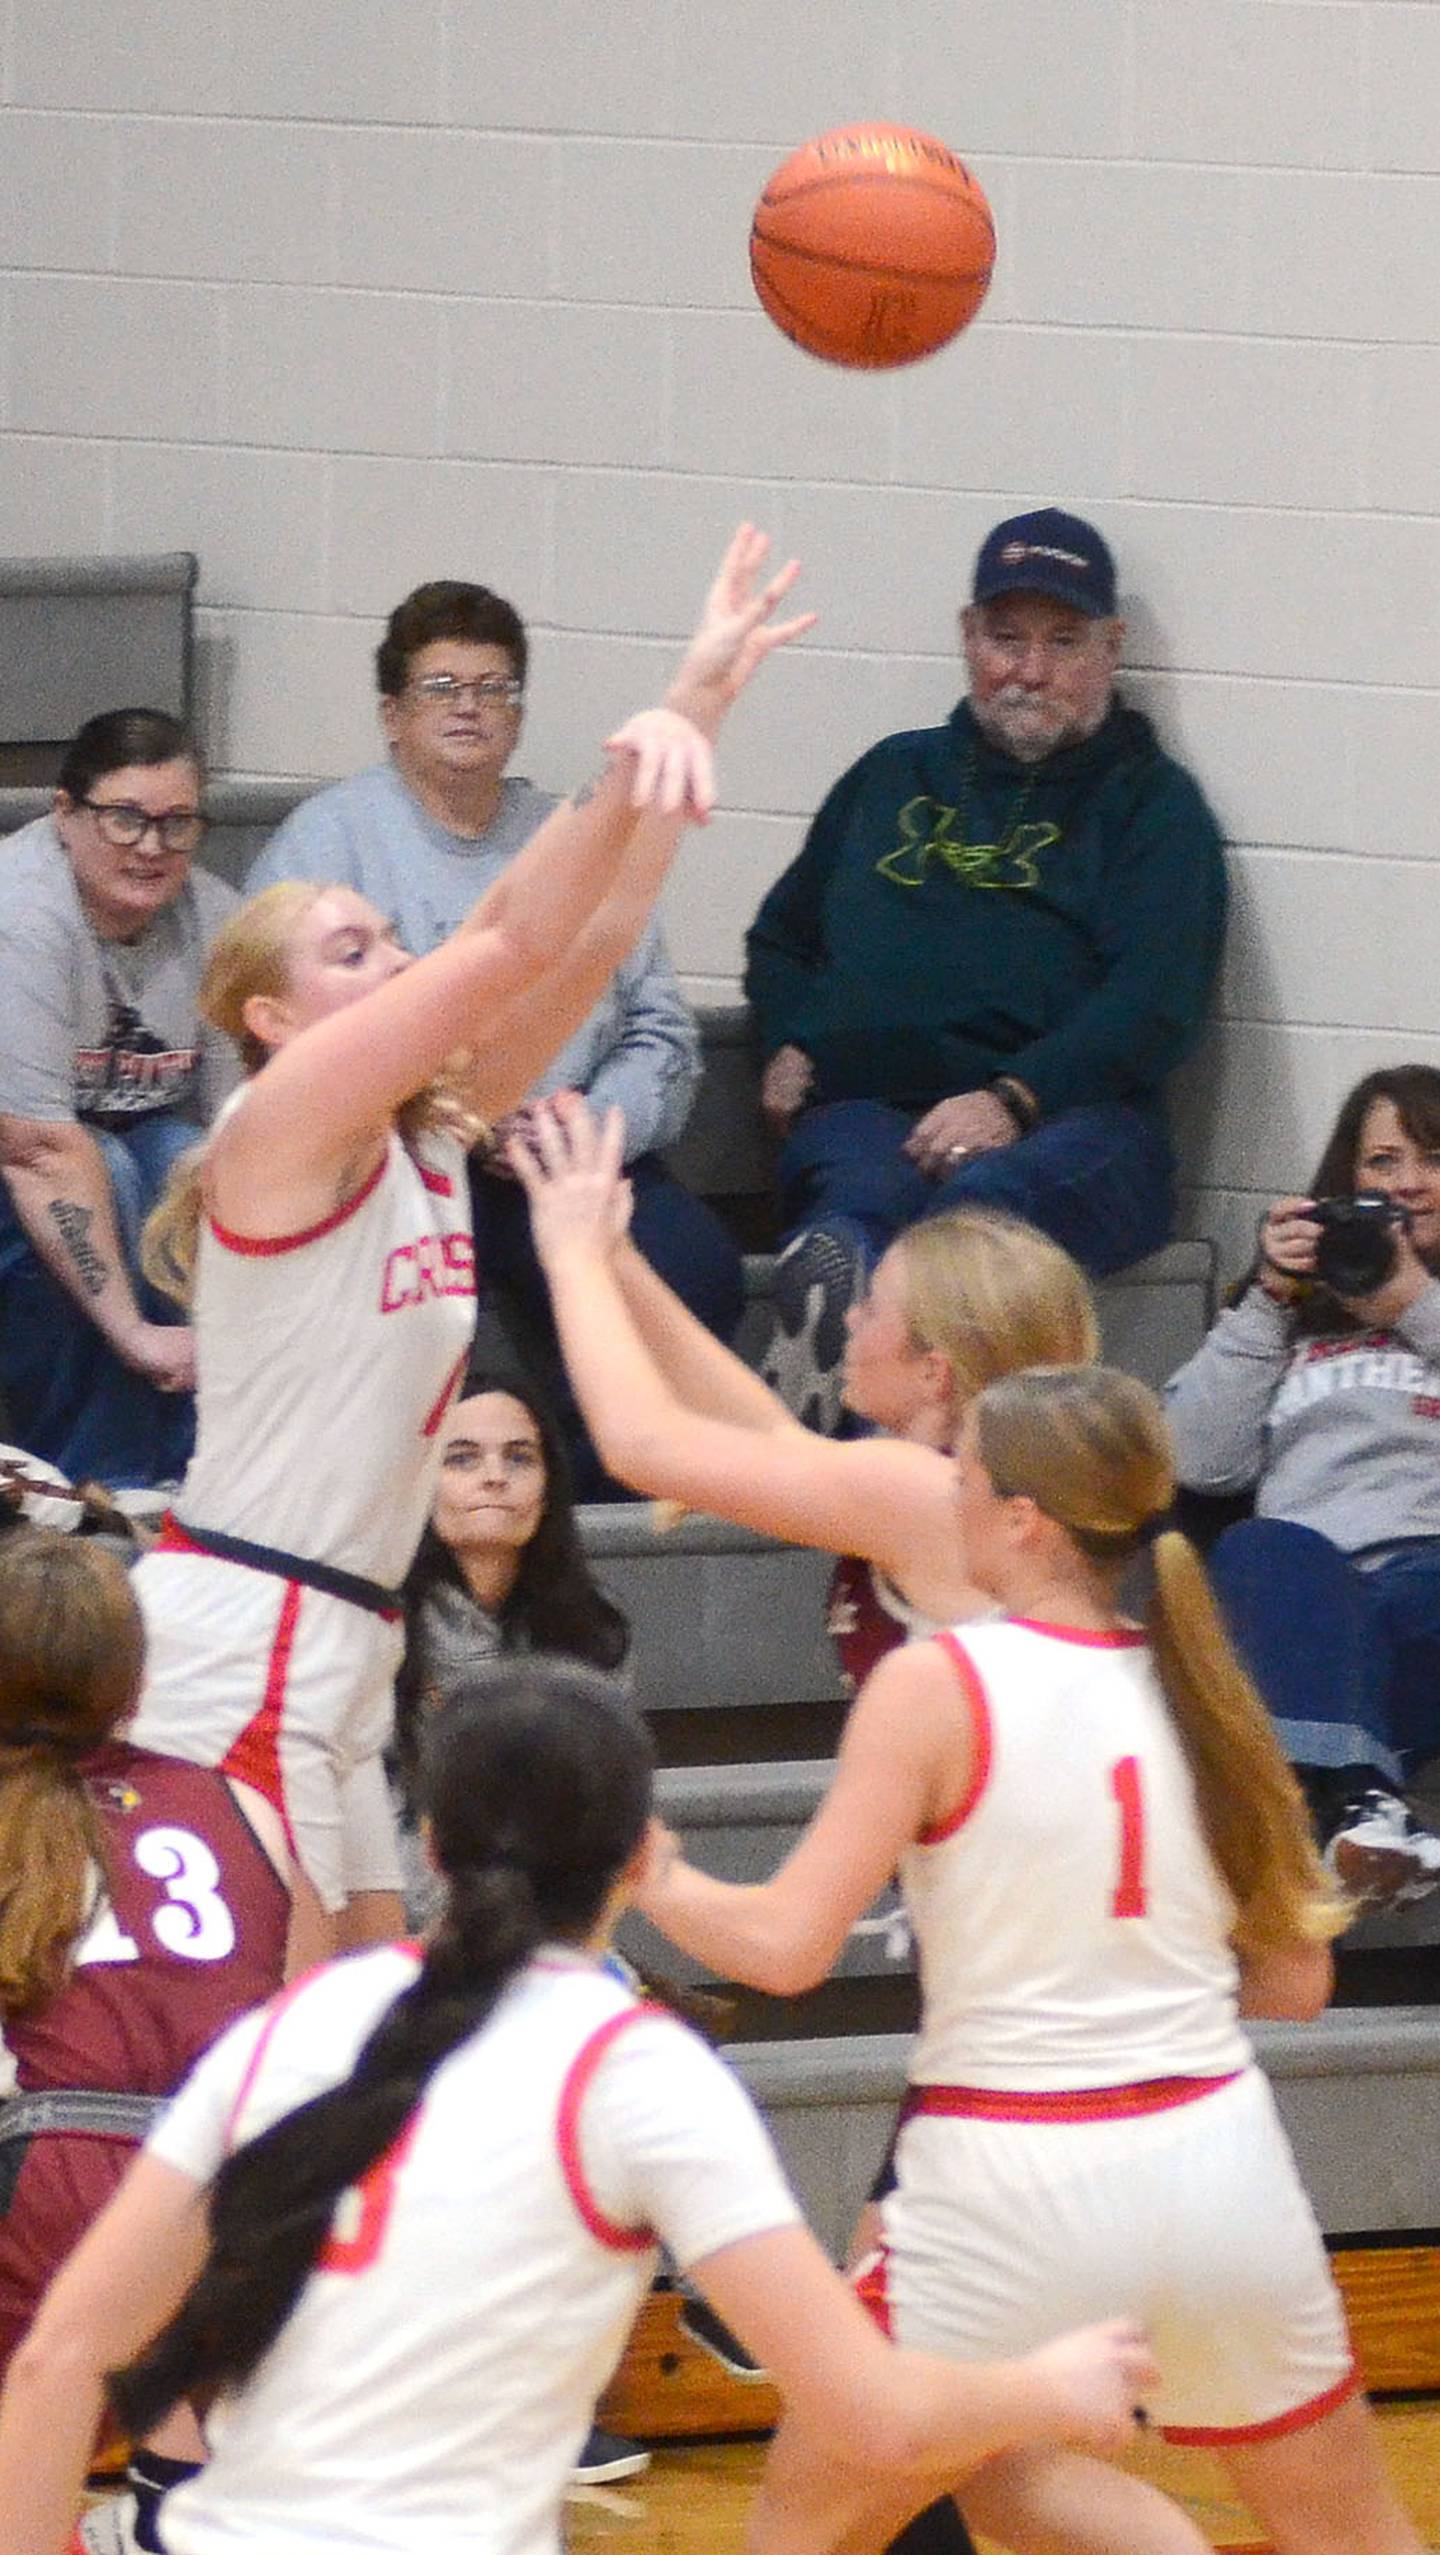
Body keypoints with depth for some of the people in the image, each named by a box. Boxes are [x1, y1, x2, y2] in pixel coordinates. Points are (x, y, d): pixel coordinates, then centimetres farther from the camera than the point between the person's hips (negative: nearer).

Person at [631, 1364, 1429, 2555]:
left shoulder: (936, 1686, -10)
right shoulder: (1202, 1686, 5)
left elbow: (786, 1944, -12)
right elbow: (1296, 1983, 10)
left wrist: (654, 1877, 6)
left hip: (1013, 2183, -4)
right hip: (1219, 2165, 4)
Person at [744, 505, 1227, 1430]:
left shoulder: (1153, 801, 18)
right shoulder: (897, 774, 31)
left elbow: (1155, 1000, 3)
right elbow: (782, 936, 40)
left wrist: (1013, 1100, -13)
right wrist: (788, 1048, 16)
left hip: (1070, 1118, -2)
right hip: (867, 1108, 2)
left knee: (983, 1206, -40)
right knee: (862, 1202, -36)